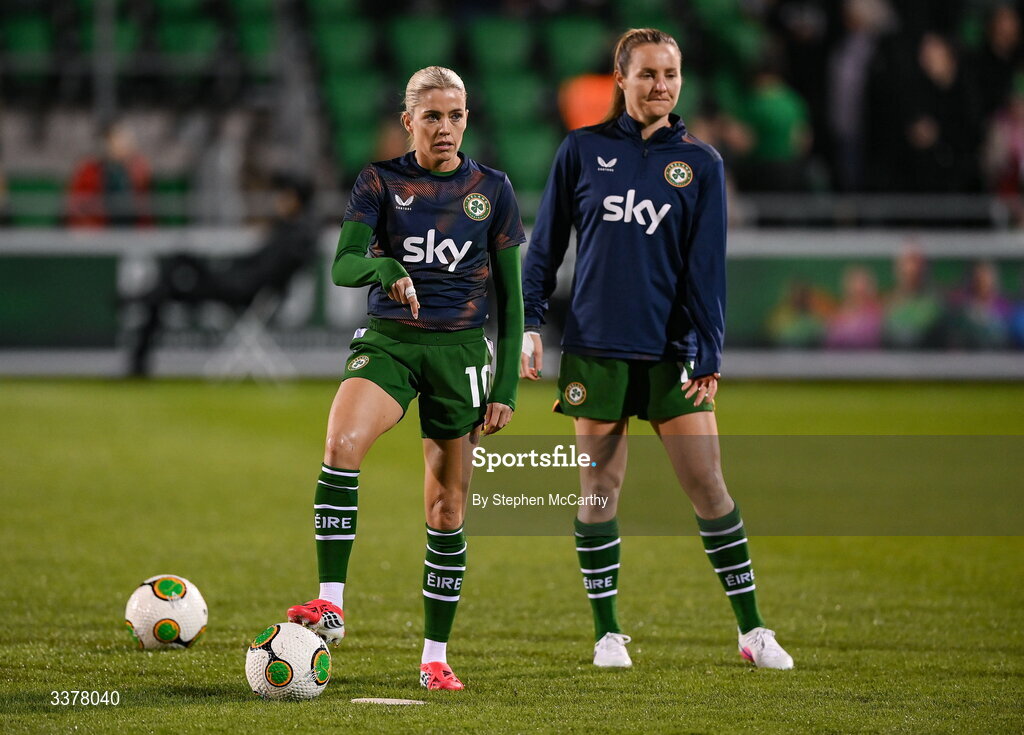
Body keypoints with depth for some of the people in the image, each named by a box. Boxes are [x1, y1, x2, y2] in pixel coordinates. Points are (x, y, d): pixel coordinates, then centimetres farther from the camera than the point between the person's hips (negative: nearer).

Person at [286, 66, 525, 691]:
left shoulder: (492, 190, 4)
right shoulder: (381, 183, 2)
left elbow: (511, 295, 7)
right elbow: (343, 265, -10)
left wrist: (507, 387, 1)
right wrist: (384, 269, -33)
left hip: (461, 351, 1)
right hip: (388, 342, -1)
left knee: (448, 506, 2)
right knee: (342, 442, -30)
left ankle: (436, 656, 13)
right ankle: (331, 604, -30)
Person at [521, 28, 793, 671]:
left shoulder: (700, 162, 3)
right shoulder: (583, 150, 4)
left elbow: (707, 264, 1)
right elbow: (546, 243, 9)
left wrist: (709, 355, -5)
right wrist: (530, 323, 2)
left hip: (671, 351, 0)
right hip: (595, 348, 0)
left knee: (709, 487, -3)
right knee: (600, 490, 3)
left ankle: (752, 629, 5)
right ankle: (608, 633, 14)